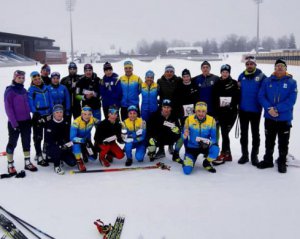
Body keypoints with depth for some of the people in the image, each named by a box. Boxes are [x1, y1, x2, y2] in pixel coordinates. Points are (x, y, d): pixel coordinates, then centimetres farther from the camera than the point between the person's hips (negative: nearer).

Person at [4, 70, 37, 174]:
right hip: (15, 122, -6)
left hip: (26, 121, 6)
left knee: (26, 142, 12)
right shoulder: (9, 91, -10)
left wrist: (30, 118, 12)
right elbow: (8, 108, -13)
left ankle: (27, 162, 22)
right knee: (12, 143, 4)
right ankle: (10, 165, 13)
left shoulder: (24, 90, 9)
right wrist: (14, 123, -17)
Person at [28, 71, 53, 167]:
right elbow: (31, 104, -11)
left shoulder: (46, 88, 6)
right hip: (38, 116, -5)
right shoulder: (31, 90, -8)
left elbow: (50, 101, 8)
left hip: (48, 115, 5)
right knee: (38, 137, 0)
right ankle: (39, 157, 5)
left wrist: (51, 112, 1)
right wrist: (36, 114, -17)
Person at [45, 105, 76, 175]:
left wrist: (69, 144, -16)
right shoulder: (49, 124, -11)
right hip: (51, 147, -4)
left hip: (64, 148, 4)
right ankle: (57, 166, -11)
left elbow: (70, 136, 5)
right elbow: (48, 139, -19)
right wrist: (60, 146, -30)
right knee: (57, 149, -38)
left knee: (72, 162, -13)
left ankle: (60, 158, 20)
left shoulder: (66, 123, 2)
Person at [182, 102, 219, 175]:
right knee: (187, 170, -19)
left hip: (205, 146, 1)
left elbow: (214, 138, -9)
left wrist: (208, 143, -31)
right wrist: (185, 135, -31)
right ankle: (188, 160, 20)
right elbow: (183, 136, -6)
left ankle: (207, 163, 0)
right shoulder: (189, 119, -12)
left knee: (215, 149, -34)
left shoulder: (211, 120, -11)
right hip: (192, 147, -1)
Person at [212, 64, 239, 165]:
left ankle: (223, 155, -2)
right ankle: (228, 154, 19)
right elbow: (214, 98, 8)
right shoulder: (217, 84, 9)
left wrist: (232, 105, -17)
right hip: (220, 112, 4)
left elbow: (238, 97, -2)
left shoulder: (234, 83, 0)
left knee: (225, 133, -8)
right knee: (224, 133, 7)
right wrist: (215, 112, 0)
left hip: (231, 112, -4)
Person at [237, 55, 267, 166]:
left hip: (255, 110, -3)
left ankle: (254, 155, 20)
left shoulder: (261, 76, -8)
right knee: (243, 133, 11)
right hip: (243, 109, 3)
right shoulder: (241, 76, 3)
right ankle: (244, 154, 23)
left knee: (255, 133, 9)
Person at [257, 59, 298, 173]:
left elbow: (291, 100, -13)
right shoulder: (267, 81, 2)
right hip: (269, 118, 2)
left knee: (283, 143, 9)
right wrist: (269, 108, -19)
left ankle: (282, 162, 24)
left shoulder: (292, 82, -5)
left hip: (285, 118, -2)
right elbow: (261, 96, -3)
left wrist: (277, 109, -22)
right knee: (269, 141, 15)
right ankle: (268, 160, 31)